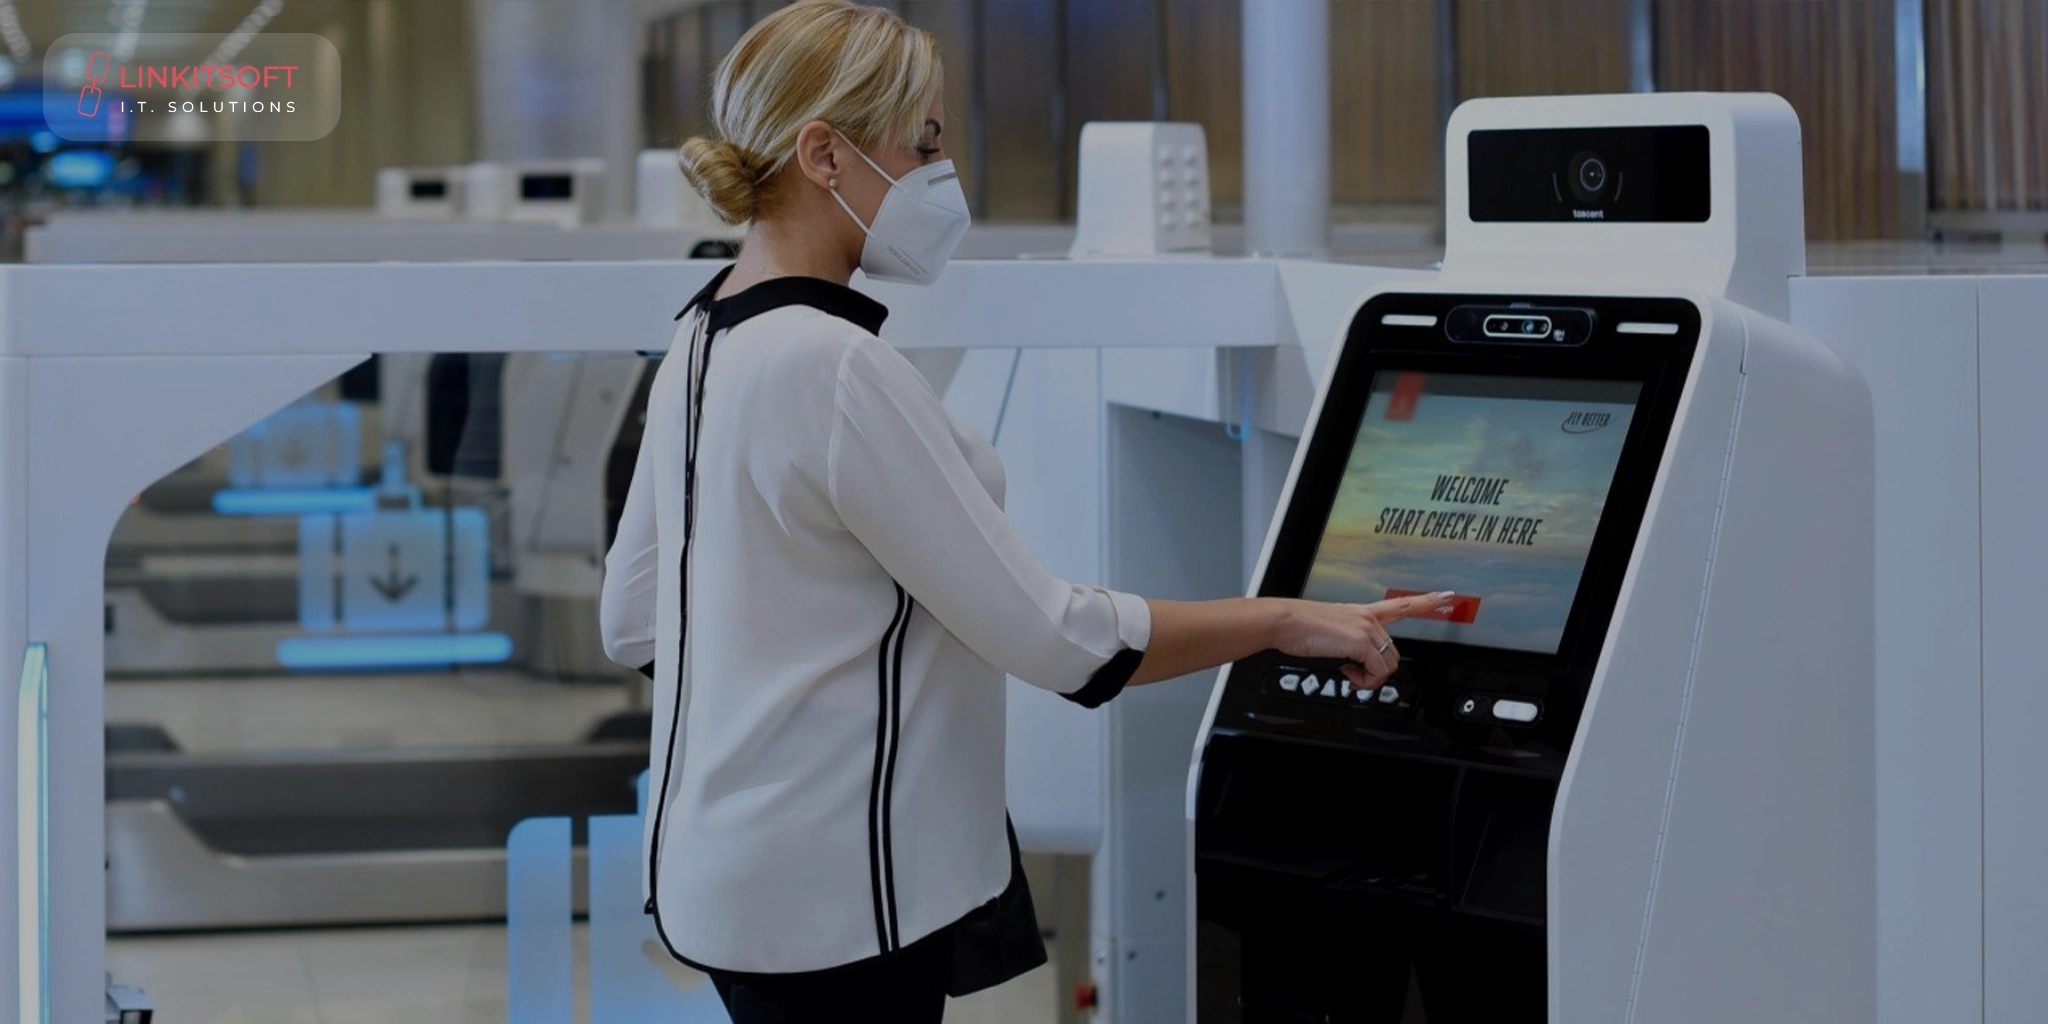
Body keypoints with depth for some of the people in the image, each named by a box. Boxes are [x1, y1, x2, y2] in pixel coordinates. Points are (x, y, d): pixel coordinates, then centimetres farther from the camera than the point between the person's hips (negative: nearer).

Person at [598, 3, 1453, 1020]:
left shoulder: (702, 342, 9)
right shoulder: (836, 368, -21)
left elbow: (632, 622, 16)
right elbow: (1054, 638, -19)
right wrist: (1281, 621, -9)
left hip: (716, 857, 10)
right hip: (828, 897, -10)